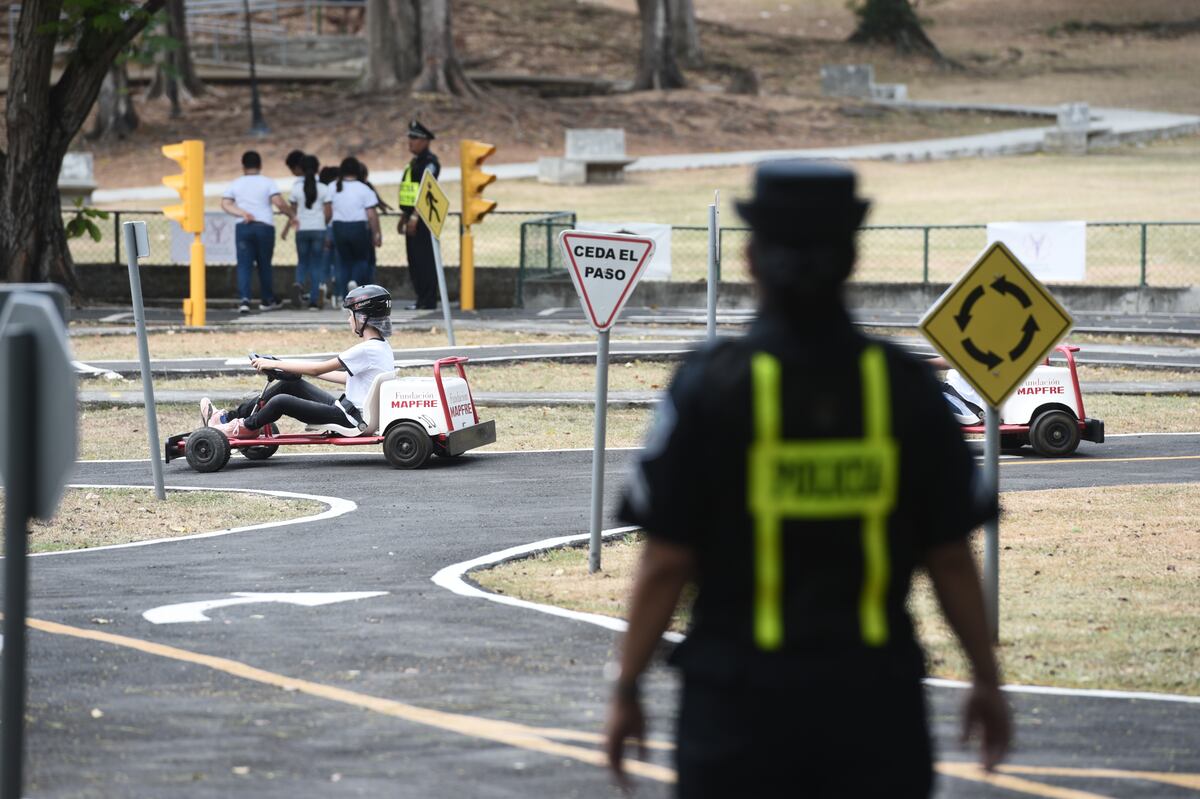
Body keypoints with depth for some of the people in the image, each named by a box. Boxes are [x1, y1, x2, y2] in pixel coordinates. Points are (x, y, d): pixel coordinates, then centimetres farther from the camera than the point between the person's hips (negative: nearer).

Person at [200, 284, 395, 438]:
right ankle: (229, 417, 13)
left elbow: (317, 369, -17)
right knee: (291, 384, 11)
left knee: (281, 401, -17)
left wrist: (274, 364, -9)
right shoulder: (382, 346, 10)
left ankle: (244, 428, 8)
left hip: (350, 417, -10)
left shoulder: (367, 349, -20)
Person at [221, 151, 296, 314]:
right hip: (264, 226, -1)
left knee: (244, 265, -3)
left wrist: (242, 213, -7)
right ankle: (268, 300, 23)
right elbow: (279, 203, -8)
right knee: (264, 264, 12)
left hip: (242, 227, 1)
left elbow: (225, 204, 0)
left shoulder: (236, 184, 11)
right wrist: (291, 215, 5)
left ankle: (244, 299, -21)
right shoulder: (267, 183, 3)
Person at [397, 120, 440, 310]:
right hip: (413, 216, 10)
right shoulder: (414, 162, 20)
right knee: (414, 260, 11)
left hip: (423, 217, -10)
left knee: (425, 259, -9)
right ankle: (422, 300, 15)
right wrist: (404, 217, 23)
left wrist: (414, 217, -25)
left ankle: (429, 301, -8)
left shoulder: (430, 162, -11)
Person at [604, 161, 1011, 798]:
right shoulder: (906, 386, -2)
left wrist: (625, 690, 1)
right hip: (873, 697, 2)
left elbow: (666, 563, -8)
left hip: (740, 697, -2)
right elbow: (950, 558, 2)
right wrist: (986, 680, 14)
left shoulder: (710, 385, -9)